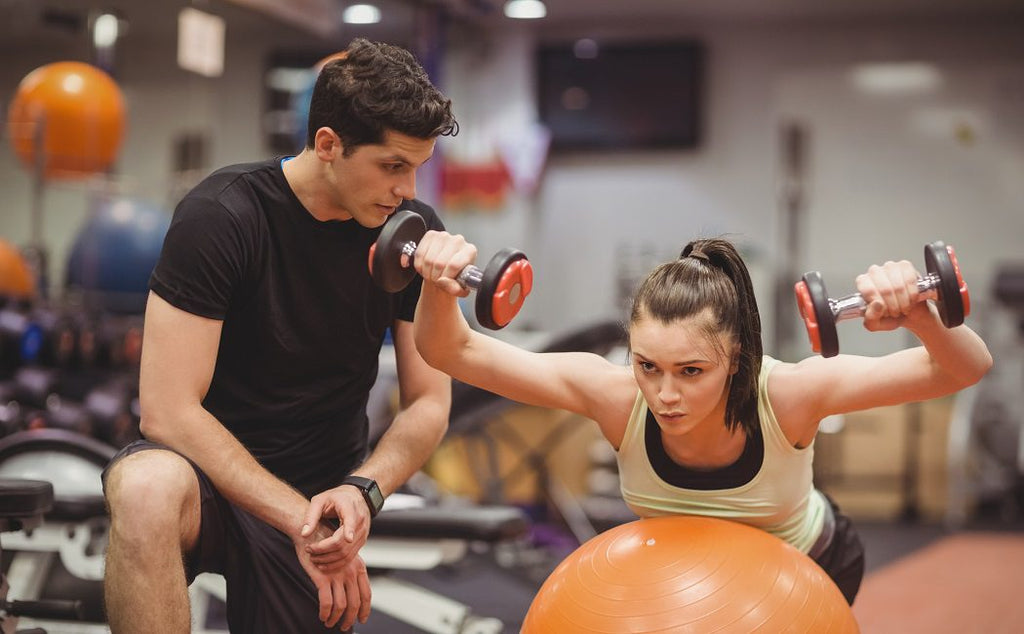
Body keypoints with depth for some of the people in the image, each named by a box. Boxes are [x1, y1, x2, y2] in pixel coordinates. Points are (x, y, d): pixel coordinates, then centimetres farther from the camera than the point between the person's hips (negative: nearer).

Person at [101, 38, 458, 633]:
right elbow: (169, 411, -22)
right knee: (148, 491, -37)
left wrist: (363, 490, -21)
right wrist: (299, 518, -26)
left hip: (321, 494, 4)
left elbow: (428, 405, 0)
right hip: (209, 470, -4)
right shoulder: (221, 216, -18)